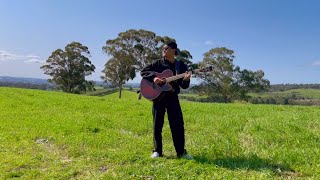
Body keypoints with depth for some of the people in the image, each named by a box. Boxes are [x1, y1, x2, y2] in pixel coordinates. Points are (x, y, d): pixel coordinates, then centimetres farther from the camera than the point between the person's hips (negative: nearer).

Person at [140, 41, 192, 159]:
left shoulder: (181, 65, 3)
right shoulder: (158, 63, 3)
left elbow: (184, 86, 2)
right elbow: (143, 72, 0)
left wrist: (186, 80, -21)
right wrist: (153, 77, -18)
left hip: (172, 97, 0)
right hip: (158, 96, 0)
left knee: (178, 124, -1)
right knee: (157, 124, 5)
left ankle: (181, 152, 12)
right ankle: (157, 151, 18)